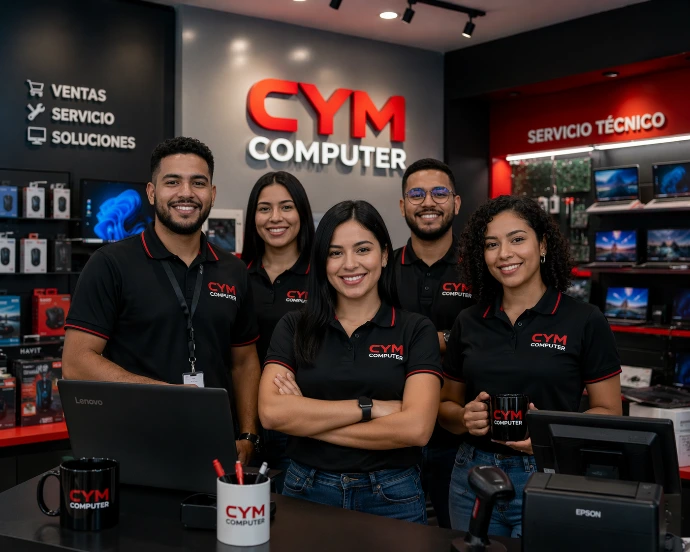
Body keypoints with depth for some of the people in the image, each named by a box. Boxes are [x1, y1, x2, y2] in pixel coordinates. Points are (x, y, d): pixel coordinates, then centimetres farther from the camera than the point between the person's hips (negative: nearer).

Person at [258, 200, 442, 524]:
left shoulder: (416, 330, -4)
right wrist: (370, 407, -17)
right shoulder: (294, 327, 1)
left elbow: (416, 428, -16)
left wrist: (306, 419, -13)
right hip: (305, 493, 2)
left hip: (392, 497, -1)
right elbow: (271, 412, -13)